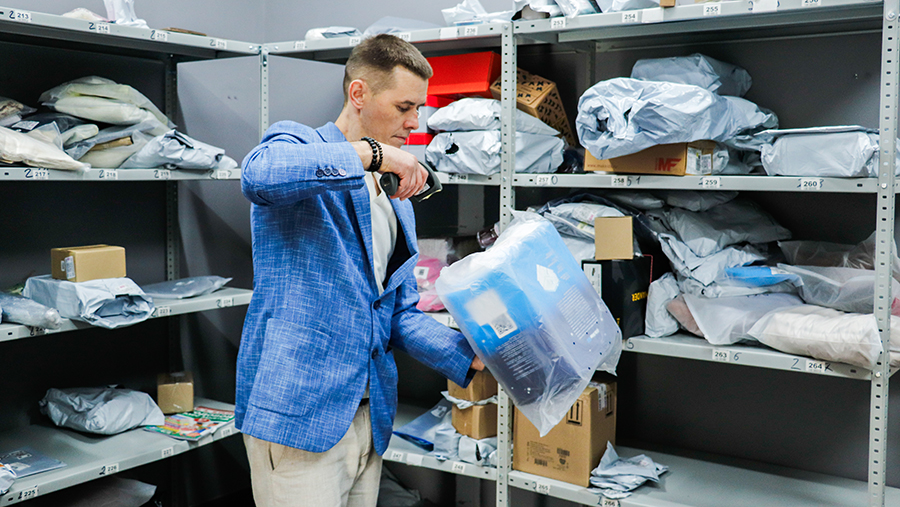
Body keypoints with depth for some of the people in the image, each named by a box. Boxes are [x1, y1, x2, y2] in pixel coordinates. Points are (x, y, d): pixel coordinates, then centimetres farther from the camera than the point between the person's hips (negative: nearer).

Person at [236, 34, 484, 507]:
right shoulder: (296, 142, -3)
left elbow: (403, 313, 16)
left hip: (369, 416, 7)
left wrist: (470, 356, 1)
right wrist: (371, 152, -27)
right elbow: (258, 174, -30)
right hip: (297, 410, -7)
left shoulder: (397, 203, 19)